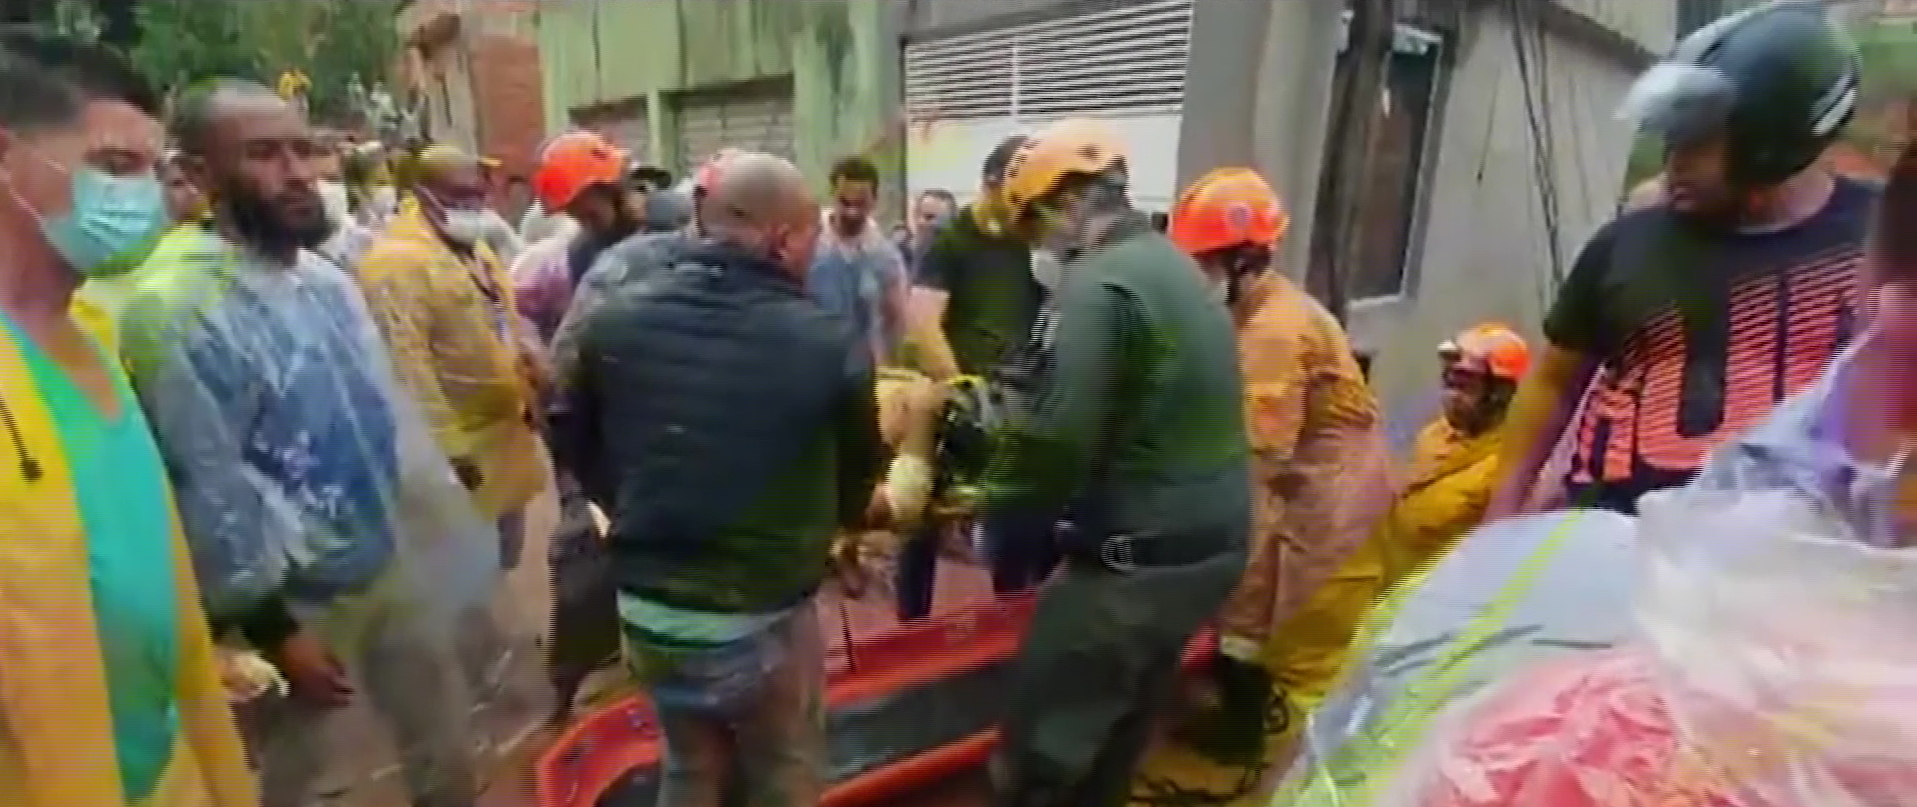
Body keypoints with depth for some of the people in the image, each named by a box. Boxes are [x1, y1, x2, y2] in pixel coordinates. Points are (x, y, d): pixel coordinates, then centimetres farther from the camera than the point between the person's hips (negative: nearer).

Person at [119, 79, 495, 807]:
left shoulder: (326, 280, 4)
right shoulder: (177, 309, -20)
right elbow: (205, 488, -20)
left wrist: (452, 534, 11)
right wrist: (271, 629, -16)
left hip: (400, 568, 6)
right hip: (299, 600, -6)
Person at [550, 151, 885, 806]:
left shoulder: (616, 319, -6)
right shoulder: (826, 342, -18)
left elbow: (576, 447, 7)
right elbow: (857, 480, -2)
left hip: (645, 606, 5)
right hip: (761, 617, -4)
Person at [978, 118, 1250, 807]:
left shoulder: (1098, 282, -18)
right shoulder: (1175, 266, 12)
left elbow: (1058, 434, -26)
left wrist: (994, 503, -8)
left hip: (1137, 558, -10)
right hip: (1215, 540, 10)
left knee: (1039, 750, 4)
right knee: (1120, 725, 24)